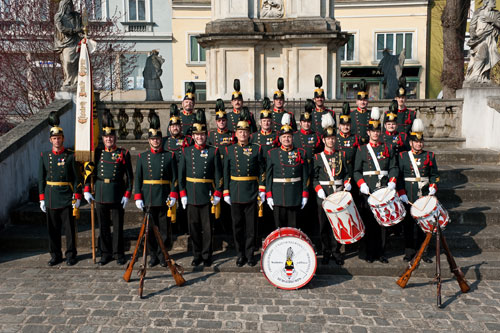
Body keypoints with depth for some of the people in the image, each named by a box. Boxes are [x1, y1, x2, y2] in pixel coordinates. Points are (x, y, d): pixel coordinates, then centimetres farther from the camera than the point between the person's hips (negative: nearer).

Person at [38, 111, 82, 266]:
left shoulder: (70, 156, -2)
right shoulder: (44, 156, 5)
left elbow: (76, 178, -2)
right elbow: (41, 179, 8)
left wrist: (77, 197, -7)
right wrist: (42, 199, 4)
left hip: (67, 199, -2)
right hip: (50, 199, 3)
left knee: (69, 228, 3)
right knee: (53, 229, 9)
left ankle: (71, 255, 16)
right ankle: (55, 255, 22)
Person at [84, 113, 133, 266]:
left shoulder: (123, 154, 0)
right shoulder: (98, 153, 7)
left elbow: (129, 176, -1)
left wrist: (127, 194, -7)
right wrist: (86, 190, 2)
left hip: (117, 195, -2)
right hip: (100, 195, 3)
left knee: (118, 225, 5)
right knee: (103, 226, 9)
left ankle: (119, 254, 18)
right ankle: (106, 254, 22)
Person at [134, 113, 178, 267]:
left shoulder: (169, 156, 4)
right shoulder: (142, 157, 8)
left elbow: (174, 178, 3)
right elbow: (137, 178, 6)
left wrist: (173, 195, -6)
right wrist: (138, 197, -2)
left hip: (164, 198, -1)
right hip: (147, 199, 1)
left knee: (164, 229, 4)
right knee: (150, 229, 6)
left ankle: (162, 255, 17)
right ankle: (153, 256, 18)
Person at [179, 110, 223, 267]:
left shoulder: (214, 151, 1)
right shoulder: (186, 151, 5)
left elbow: (218, 174, 1)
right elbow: (181, 174, 5)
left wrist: (217, 194, -4)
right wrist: (182, 194, 0)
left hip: (208, 196, -2)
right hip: (191, 196, 2)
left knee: (207, 228, 5)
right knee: (194, 227, 9)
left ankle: (207, 256, 18)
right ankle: (197, 255, 23)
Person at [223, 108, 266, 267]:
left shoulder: (257, 149, 2)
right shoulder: (229, 150, 5)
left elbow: (262, 171, 4)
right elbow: (226, 172, 5)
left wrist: (262, 190, -1)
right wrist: (226, 192, 1)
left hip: (251, 193, -1)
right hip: (235, 193, 1)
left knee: (251, 225, 5)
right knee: (237, 225, 7)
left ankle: (250, 254, 17)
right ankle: (241, 255, 19)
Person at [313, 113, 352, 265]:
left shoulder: (342, 155, 11)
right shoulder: (317, 157, 5)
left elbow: (348, 172, 12)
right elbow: (314, 177, 1)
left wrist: (347, 183, -6)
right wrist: (319, 189, -12)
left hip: (339, 194, 1)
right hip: (324, 195, -1)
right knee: (324, 225, 4)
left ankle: (336, 251, 15)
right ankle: (326, 252, 15)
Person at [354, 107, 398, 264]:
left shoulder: (387, 148, 12)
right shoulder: (362, 149, 7)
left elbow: (394, 167, 9)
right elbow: (356, 171, 4)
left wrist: (392, 182, -7)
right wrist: (362, 184, -11)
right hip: (368, 192, -2)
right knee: (369, 222, 1)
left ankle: (380, 252, 15)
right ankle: (370, 252, 10)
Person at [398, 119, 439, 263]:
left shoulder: (430, 156, 9)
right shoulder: (402, 156, 3)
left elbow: (435, 175, 12)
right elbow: (398, 176, 0)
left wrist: (433, 186, -6)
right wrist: (401, 193, -9)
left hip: (425, 195, 2)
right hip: (408, 196, -2)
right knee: (408, 223, 4)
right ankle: (409, 250, 15)